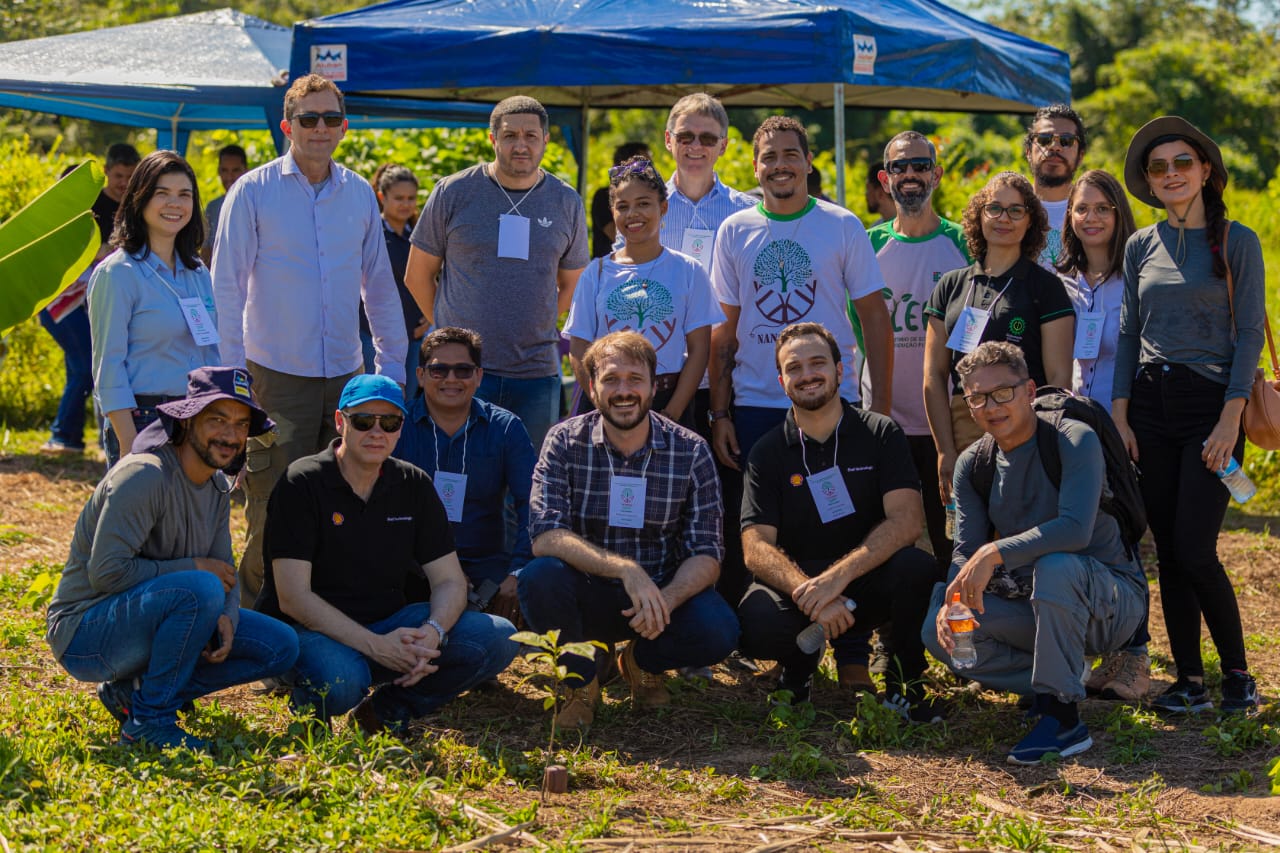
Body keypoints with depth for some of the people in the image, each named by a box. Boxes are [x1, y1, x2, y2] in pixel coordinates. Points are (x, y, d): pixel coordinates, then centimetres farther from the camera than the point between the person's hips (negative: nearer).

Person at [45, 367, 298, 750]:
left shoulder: (218, 487, 7)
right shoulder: (145, 477, -21)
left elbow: (224, 571, 10)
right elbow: (106, 572, -27)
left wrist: (227, 619, -13)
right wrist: (192, 568, -19)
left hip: (148, 620, 9)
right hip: (84, 633, -9)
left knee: (280, 646, 1)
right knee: (201, 589, -34)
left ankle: (133, 692, 3)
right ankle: (150, 720, -18)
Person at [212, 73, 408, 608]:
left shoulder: (359, 194, 9)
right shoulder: (253, 193, -2)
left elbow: (379, 285, 17)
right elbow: (227, 288, -4)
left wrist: (393, 366, 13)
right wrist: (232, 375, -10)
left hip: (346, 376, 4)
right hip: (276, 375, -4)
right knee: (274, 514, -2)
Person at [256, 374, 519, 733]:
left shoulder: (414, 485, 5)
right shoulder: (302, 484, -11)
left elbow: (450, 581, 3)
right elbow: (293, 597, -18)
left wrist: (432, 632, -21)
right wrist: (375, 646, -27)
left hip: (389, 623, 5)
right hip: (313, 630, -5)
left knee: (499, 639, -14)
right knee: (340, 681, -40)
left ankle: (387, 709, 1)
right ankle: (308, 705, -1)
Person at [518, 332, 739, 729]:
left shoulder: (691, 452, -5)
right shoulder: (566, 442, -8)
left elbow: (706, 554, -8)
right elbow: (545, 536, -21)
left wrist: (666, 599, -30)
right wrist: (625, 569, -36)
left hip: (664, 595, 1)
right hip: (588, 598, -1)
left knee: (719, 631, -29)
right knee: (539, 576, -33)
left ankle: (643, 662, 8)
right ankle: (580, 680, -2)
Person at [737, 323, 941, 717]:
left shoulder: (880, 433, 1)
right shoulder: (768, 452, 2)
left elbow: (907, 519, -12)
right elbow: (756, 547, -8)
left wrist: (838, 575, -27)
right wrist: (808, 594, -28)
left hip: (867, 583, 0)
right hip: (797, 583, 0)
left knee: (917, 568, -33)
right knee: (755, 622, -33)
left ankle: (903, 684, -6)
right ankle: (803, 657, 5)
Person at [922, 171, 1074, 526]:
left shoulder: (1045, 286, 4)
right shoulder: (951, 286, 14)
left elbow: (1058, 377, -1)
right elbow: (934, 373, 11)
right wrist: (945, 450, 2)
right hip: (963, 426, 3)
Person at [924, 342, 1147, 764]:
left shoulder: (1075, 441, -16)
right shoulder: (972, 465, 2)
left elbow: (1075, 530, -31)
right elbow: (966, 552, -4)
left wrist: (995, 553, -37)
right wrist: (950, 600, -25)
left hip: (1112, 602, -6)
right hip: (1035, 605, 6)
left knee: (1056, 565, -39)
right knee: (938, 632, -15)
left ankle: (1063, 718, -27)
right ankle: (1051, 686, -2)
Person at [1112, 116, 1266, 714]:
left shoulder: (1236, 242, -2)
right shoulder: (1140, 247, 11)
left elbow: (1249, 333, -5)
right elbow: (1129, 335, 12)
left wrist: (1232, 417, -13)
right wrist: (1120, 415, 4)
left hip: (1210, 403, -4)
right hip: (1152, 407, 5)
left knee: (1194, 549, -11)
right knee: (1168, 553, 4)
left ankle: (1237, 672, 5)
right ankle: (1189, 680, 11)